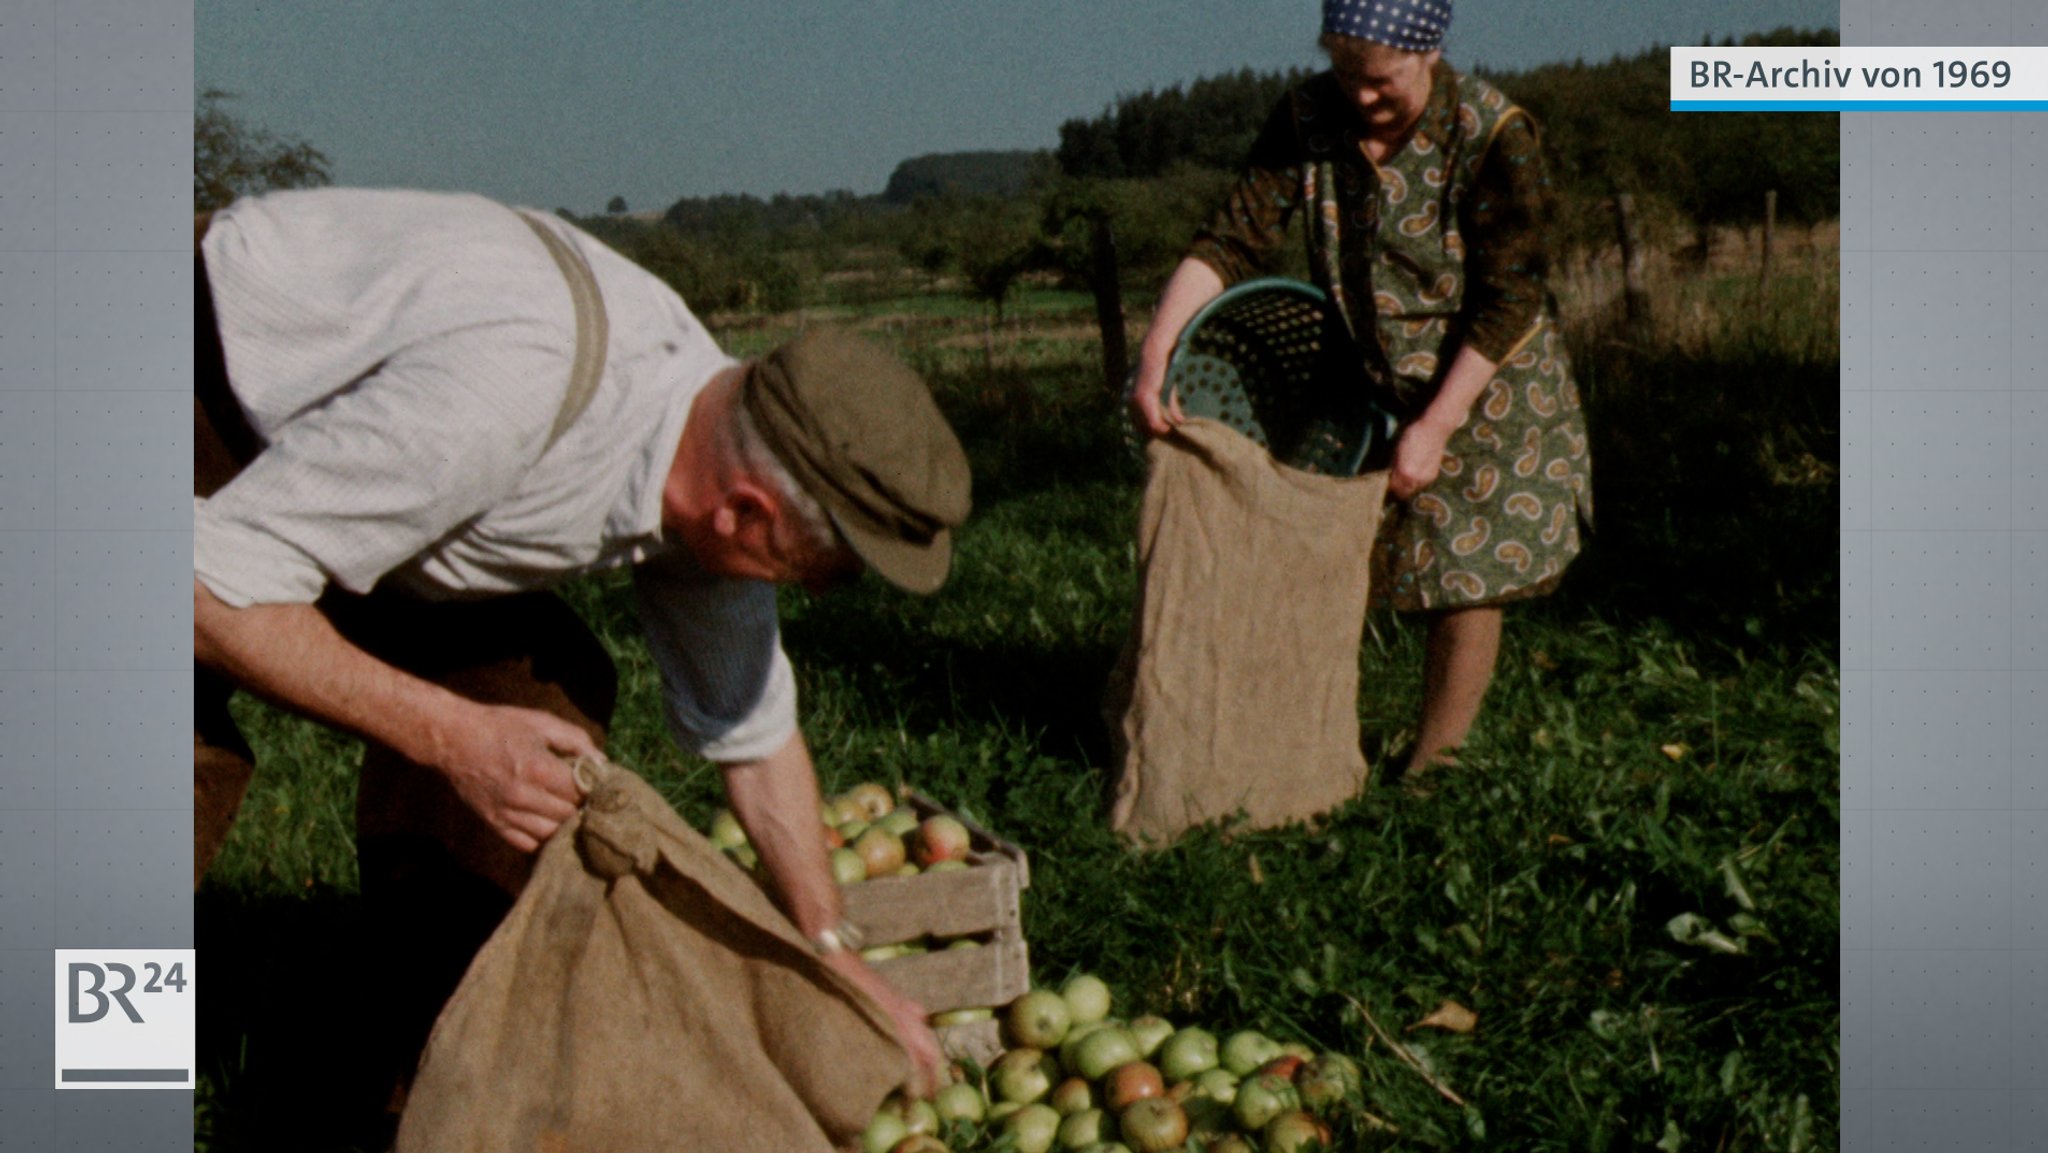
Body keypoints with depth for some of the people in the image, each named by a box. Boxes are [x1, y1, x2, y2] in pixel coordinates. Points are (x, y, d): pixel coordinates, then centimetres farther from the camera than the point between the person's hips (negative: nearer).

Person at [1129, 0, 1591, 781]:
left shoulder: (1494, 137, -22)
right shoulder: (1308, 119, -11)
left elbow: (1507, 304, -21)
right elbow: (1231, 241, -14)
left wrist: (1434, 428, -24)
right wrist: (1156, 357, -27)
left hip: (1480, 388, -3)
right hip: (1360, 384, 4)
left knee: (1464, 583, 2)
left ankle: (1433, 763, 18)